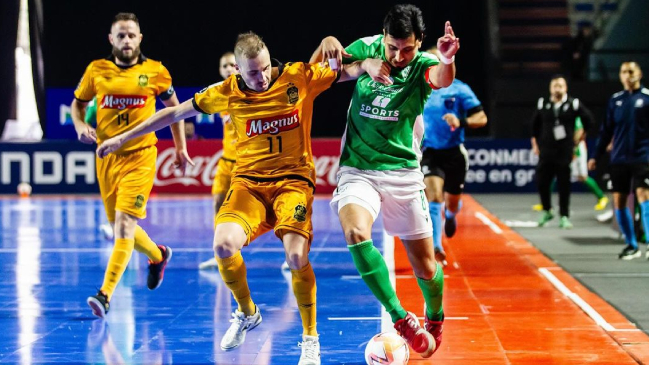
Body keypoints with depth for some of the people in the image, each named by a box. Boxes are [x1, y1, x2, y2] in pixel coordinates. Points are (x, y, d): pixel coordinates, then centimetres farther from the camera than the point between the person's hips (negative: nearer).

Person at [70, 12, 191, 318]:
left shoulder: (155, 72, 0)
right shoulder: (96, 70, 4)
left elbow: (173, 106, 15)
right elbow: (78, 103, 18)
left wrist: (180, 148, 16)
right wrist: (80, 126, -3)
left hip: (140, 156, -4)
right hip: (106, 156, 4)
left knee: (124, 223, -16)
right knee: (119, 226, 13)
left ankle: (105, 295, -20)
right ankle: (157, 256, 44)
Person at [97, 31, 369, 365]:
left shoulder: (300, 76, -6)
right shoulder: (228, 92, -1)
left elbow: (351, 71, 5)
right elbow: (175, 113, 9)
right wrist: (122, 138, 12)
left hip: (293, 178, -2)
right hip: (248, 180, 2)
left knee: (296, 257, -24)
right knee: (224, 245, -23)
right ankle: (247, 313, 8)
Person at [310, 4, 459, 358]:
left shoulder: (423, 65, -9)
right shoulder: (367, 49, -2)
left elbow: (442, 79, -34)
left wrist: (447, 60, -58)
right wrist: (328, 43, -15)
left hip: (403, 172, -1)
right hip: (357, 169, 1)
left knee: (425, 265, 4)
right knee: (356, 234, -28)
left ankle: (435, 321, 36)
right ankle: (401, 319, -18)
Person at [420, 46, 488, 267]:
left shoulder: (459, 89, -6)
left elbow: (481, 118, -8)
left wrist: (461, 122, -25)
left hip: (454, 153, 0)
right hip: (429, 152, 0)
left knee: (452, 202, 13)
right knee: (434, 196, -21)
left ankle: (450, 215, 53)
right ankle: (436, 248, -22)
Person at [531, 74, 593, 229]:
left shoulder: (573, 104, -2)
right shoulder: (543, 104, 5)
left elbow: (588, 119, 10)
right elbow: (535, 124, 17)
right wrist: (535, 142, 16)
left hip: (565, 152, -2)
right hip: (546, 150, 2)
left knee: (564, 185, -1)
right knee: (542, 181, -2)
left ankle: (564, 216, 8)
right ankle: (546, 211, 19)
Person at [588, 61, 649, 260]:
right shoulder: (615, 100, 10)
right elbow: (607, 130, 15)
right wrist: (596, 156, 14)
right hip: (619, 159, 4)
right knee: (618, 201, 4)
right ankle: (631, 245, 16)